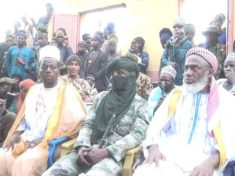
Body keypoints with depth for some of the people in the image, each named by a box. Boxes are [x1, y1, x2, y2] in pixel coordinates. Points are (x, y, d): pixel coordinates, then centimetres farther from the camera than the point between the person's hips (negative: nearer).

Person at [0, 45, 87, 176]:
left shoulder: (67, 91, 1)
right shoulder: (34, 90, 19)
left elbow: (78, 120, -11)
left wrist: (48, 139, -15)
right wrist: (16, 134, 2)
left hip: (50, 144, -5)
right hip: (25, 140, 6)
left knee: (24, 163, -31)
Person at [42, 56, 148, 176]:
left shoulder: (139, 104, 4)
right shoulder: (101, 97, 16)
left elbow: (137, 135, -6)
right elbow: (87, 124, 14)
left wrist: (106, 151, -16)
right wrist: (82, 146, -6)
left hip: (114, 155, -4)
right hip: (90, 151, 4)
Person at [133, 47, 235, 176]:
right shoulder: (175, 95, 19)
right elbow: (156, 126, 10)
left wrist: (211, 162, -21)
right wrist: (153, 148, -12)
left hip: (203, 163, -2)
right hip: (167, 157, 2)